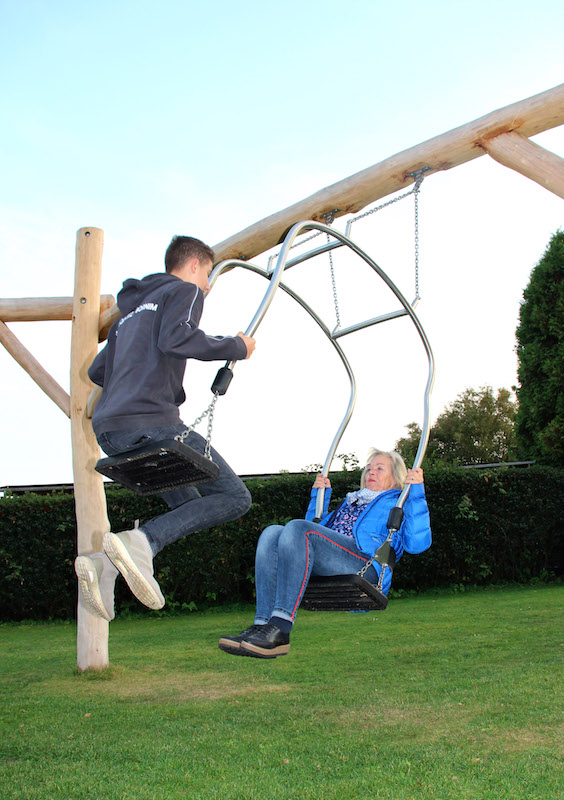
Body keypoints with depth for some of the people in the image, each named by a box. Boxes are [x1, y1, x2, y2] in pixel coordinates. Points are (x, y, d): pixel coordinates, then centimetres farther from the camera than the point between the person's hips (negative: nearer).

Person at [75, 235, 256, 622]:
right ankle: (139, 542, -23)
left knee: (189, 505, 16)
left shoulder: (132, 309, 31)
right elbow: (177, 338, -14)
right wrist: (236, 347, -2)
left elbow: (97, 371, 31)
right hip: (151, 423, -9)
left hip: (109, 430, 9)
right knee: (234, 497, -4)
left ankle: (107, 562, -4)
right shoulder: (185, 291, 7)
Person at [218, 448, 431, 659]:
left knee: (297, 527, -29)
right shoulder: (351, 501, 42)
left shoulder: (397, 503, 23)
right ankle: (263, 624, -35)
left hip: (365, 566, -6)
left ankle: (279, 629, -43)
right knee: (272, 533, -20)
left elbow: (417, 543, 3)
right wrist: (320, 495, 38)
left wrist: (416, 492, -1)